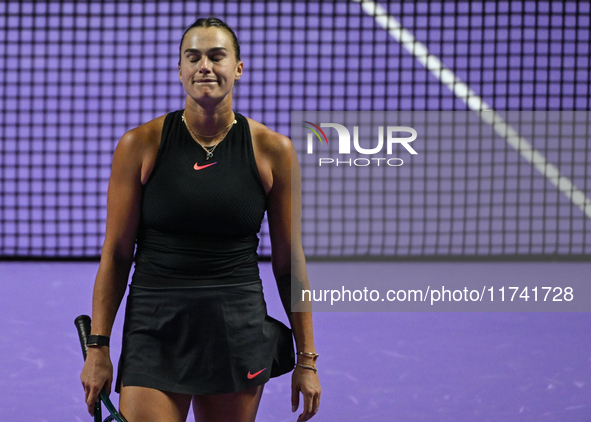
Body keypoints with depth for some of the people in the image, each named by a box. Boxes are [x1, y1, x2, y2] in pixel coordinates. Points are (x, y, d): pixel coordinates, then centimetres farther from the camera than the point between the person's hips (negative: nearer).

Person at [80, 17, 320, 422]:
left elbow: (289, 262, 6)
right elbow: (116, 253, 3)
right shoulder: (140, 145, -1)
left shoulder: (273, 150, 1)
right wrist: (98, 347, -2)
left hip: (239, 332, 1)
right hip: (155, 331, -1)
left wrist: (306, 358, 4)